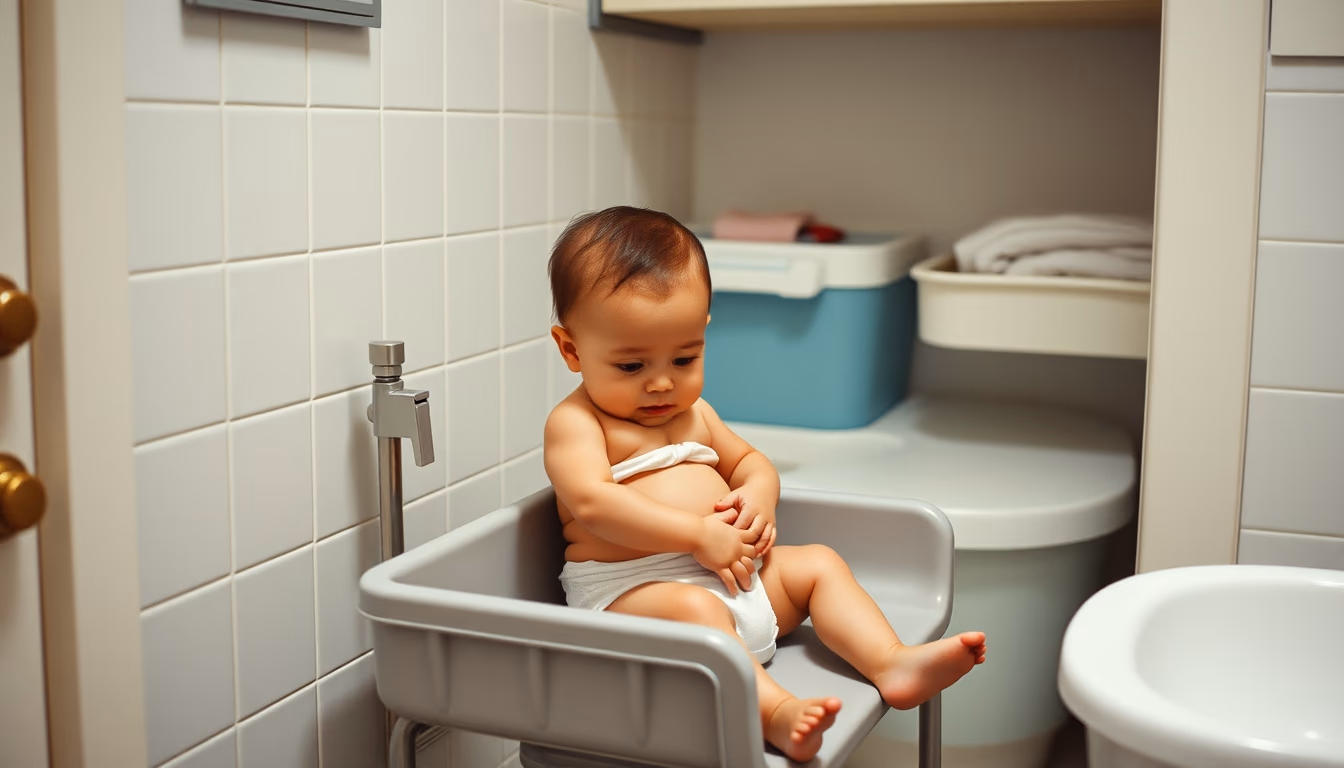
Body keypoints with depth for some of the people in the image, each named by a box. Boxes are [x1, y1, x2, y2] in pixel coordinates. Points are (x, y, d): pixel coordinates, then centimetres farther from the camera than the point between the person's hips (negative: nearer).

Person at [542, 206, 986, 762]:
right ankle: (775, 712, -49)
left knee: (819, 564, 1)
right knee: (691, 610, -37)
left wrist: (758, 498, 1)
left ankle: (891, 663, -12)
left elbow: (749, 461, 28)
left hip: (731, 573, 8)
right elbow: (592, 503, -22)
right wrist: (699, 534, -25)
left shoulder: (694, 413, 19)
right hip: (632, 588, -8)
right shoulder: (575, 422, -7)